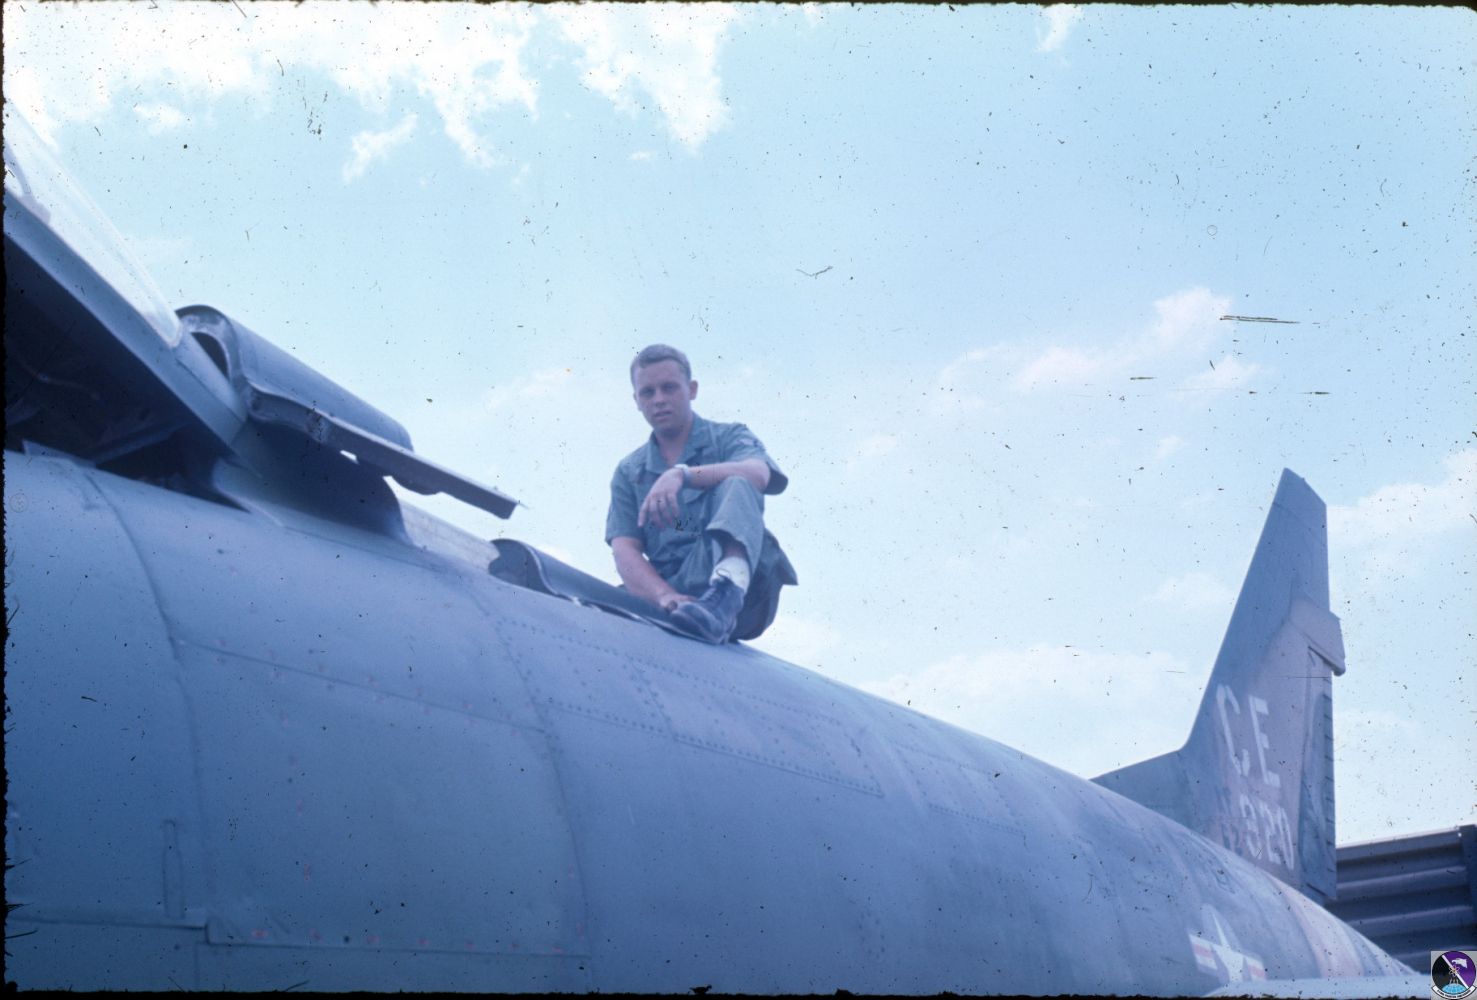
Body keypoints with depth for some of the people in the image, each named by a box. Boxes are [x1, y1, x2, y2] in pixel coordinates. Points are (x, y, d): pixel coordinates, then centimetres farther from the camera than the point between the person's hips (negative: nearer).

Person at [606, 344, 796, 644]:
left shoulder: (728, 437, 13)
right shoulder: (628, 473, 19)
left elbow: (758, 474, -12)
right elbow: (624, 551, 4)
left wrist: (682, 474, -29)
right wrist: (665, 596, -17)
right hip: (677, 598, 3)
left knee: (735, 486, -29)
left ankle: (727, 592, -50)